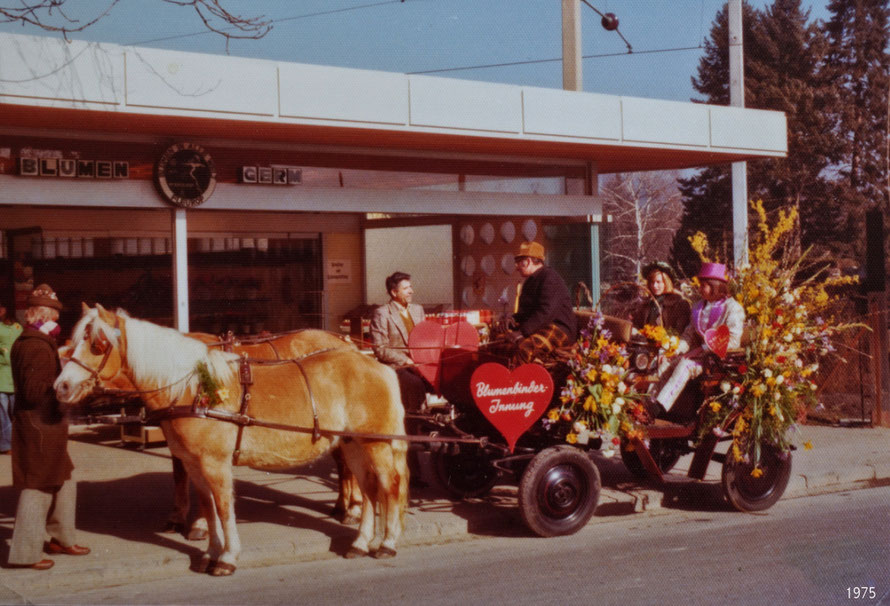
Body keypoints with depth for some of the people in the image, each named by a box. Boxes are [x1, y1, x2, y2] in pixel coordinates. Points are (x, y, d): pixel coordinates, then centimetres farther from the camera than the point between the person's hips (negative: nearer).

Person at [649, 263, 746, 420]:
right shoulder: (698, 307, 17)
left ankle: (659, 407, -37)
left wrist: (702, 350, -17)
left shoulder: (733, 308, -6)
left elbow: (732, 341, -16)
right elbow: (689, 334, 16)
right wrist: (676, 349, -4)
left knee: (686, 364, -31)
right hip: (702, 354, 7)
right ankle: (651, 404, -30)